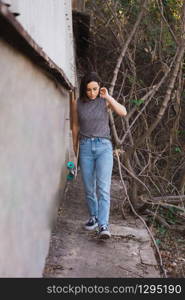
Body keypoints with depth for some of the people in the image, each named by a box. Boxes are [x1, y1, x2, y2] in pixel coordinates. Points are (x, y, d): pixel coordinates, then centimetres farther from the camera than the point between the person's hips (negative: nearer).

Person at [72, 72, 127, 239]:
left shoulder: (105, 100, 0)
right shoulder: (78, 104, 3)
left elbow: (123, 113, -16)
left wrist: (108, 97, -19)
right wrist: (75, 148, 20)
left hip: (104, 146, -2)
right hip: (86, 147, 2)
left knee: (103, 187, -14)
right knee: (89, 188, 6)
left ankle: (103, 226, -18)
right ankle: (93, 217, 27)